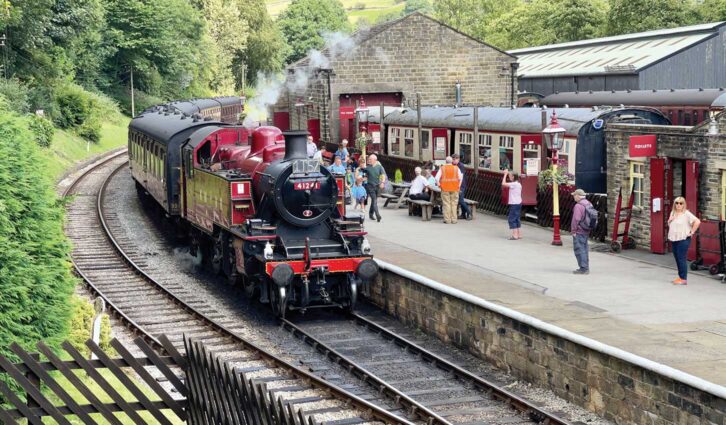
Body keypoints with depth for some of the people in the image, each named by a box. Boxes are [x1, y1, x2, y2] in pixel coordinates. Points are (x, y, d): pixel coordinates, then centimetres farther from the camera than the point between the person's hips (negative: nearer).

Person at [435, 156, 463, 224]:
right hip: (454, 188, 0)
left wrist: (439, 185, 7)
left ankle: (447, 219, 1)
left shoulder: (442, 168, 3)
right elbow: (460, 177, -5)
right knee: (454, 204, 4)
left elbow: (437, 178, -6)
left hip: (445, 188, 0)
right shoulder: (456, 168, 3)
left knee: (446, 204, 2)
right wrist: (458, 185, 7)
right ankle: (454, 220, 4)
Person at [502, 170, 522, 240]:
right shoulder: (518, 184, 11)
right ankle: (519, 234, 18)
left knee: (511, 219, -6)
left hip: (514, 204, -10)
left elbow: (503, 184, -21)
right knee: (517, 219, 15)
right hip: (518, 203, 10)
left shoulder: (513, 184, -18)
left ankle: (515, 235, -9)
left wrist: (505, 174, -14)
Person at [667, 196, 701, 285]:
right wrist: (669, 221, 5)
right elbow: (670, 224, 28)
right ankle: (680, 277, 19)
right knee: (677, 258, 11)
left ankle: (683, 279, -6)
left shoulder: (686, 214, -10)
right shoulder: (673, 213, 13)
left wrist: (692, 232, -14)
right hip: (674, 239, 8)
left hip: (683, 239, -8)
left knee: (681, 259, -9)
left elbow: (697, 221, -18)